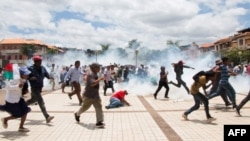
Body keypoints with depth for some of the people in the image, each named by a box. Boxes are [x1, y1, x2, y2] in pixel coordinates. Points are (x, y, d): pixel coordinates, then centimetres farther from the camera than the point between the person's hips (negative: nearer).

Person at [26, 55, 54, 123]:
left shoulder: (42, 68, 3)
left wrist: (50, 77, -19)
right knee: (41, 102, -16)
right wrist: (30, 78, -30)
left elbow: (47, 75, 3)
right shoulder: (30, 68, -13)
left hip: (40, 87, 8)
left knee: (33, 100, 27)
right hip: (34, 88, -7)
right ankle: (47, 117, -20)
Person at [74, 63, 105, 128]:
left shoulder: (94, 73, 8)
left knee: (99, 107, -3)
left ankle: (99, 122, -1)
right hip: (89, 95, -8)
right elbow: (92, 83, -34)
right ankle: (77, 114, 40)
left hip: (96, 95, 8)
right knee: (85, 107, 12)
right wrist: (100, 79, -27)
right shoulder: (90, 74, -22)